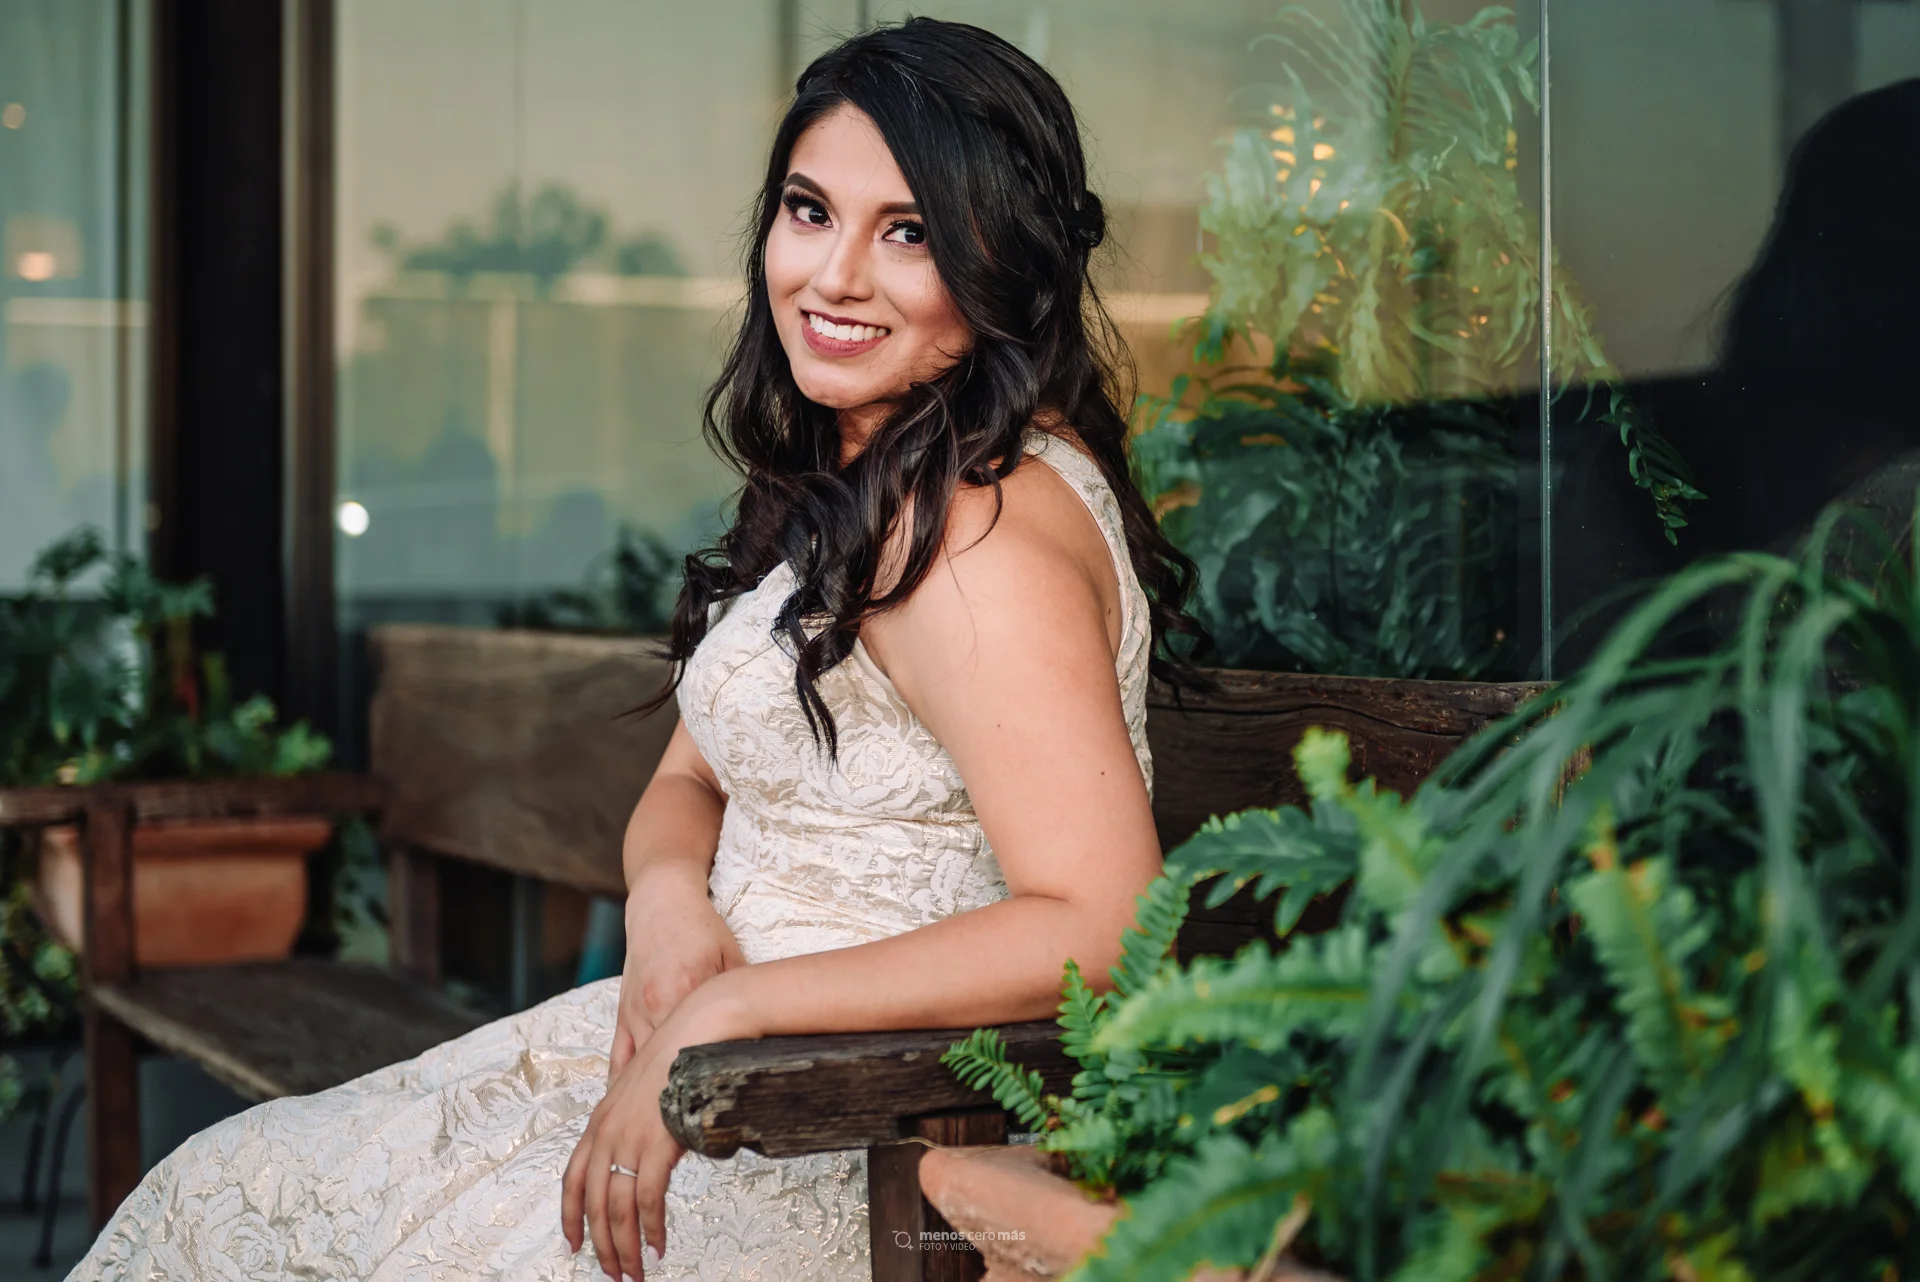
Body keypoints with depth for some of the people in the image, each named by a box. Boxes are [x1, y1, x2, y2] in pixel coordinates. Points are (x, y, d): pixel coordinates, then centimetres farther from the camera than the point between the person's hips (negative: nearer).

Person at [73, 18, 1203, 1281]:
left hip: (863, 1154, -9)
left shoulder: (984, 533, -21)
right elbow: (692, 781, 14)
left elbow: (1098, 929, -28)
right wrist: (671, 900, -10)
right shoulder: (845, 485, 11)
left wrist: (725, 1010, -25)